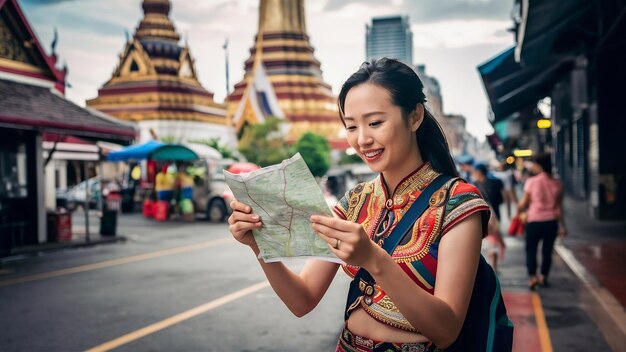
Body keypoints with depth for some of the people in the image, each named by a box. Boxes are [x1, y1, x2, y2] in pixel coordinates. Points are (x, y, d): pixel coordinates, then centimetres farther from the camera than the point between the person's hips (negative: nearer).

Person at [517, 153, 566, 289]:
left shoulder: (531, 182, -10)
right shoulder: (557, 183, 1)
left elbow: (523, 204, -7)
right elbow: (559, 207, 3)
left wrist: (518, 210, 14)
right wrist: (562, 225, 10)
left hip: (534, 221, -3)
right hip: (551, 221, 3)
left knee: (531, 250, 6)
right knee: (547, 250, 15)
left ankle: (533, 276, -11)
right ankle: (543, 277, 21)